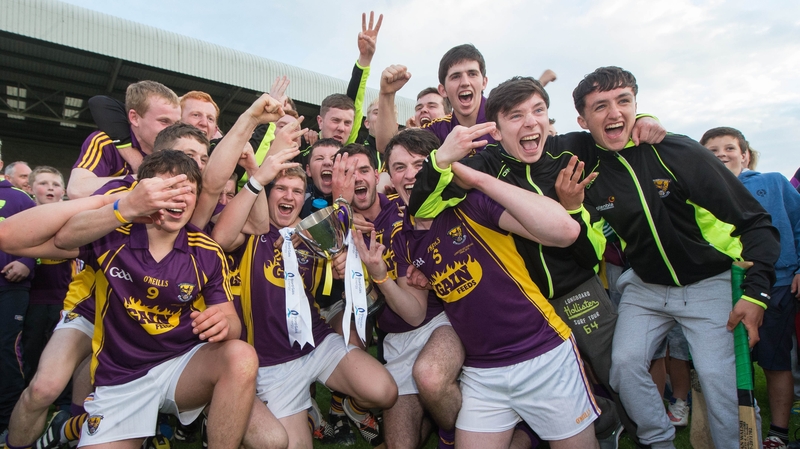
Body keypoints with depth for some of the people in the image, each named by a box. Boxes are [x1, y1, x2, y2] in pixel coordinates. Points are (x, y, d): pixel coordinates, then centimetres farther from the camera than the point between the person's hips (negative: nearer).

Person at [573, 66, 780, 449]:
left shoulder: (678, 152, -18)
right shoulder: (588, 171, -8)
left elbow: (755, 221, -13)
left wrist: (756, 292, -19)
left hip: (709, 283, -3)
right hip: (646, 287, 3)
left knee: (716, 373, -9)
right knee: (625, 362, -5)